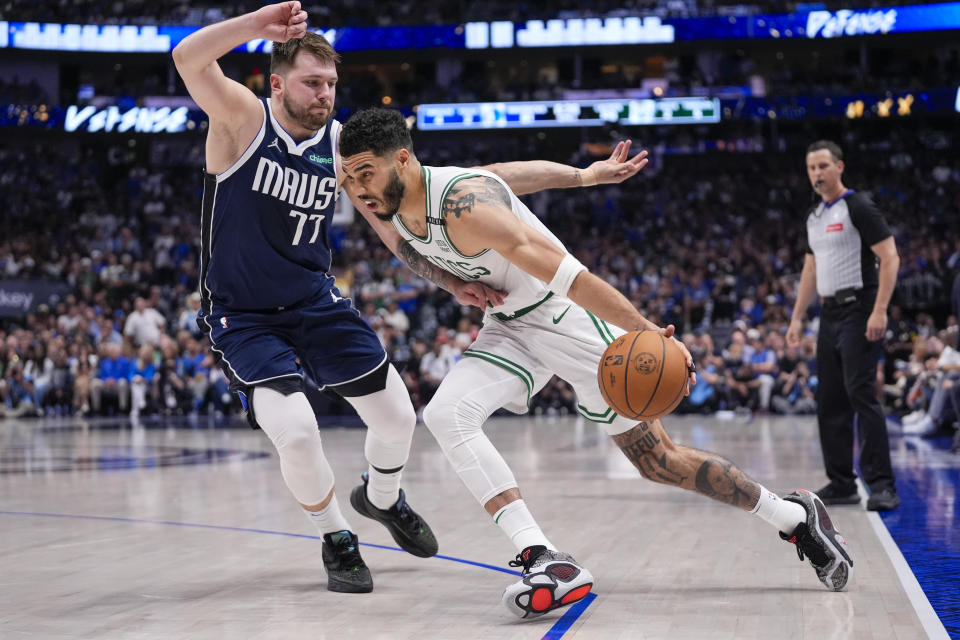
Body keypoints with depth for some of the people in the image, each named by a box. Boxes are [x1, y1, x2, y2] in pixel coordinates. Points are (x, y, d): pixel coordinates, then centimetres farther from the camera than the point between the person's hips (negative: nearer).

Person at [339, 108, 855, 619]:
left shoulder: (463, 205, -30)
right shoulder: (393, 217, -4)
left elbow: (563, 273, -35)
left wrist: (647, 332, -40)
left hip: (570, 317, -7)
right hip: (511, 327, 7)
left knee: (658, 460, -1)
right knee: (445, 415, -19)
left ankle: (796, 516, 21)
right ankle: (545, 561, -20)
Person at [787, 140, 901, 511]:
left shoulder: (858, 208, -8)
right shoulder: (814, 216, 16)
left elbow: (890, 257, -14)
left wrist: (880, 311, -21)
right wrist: (797, 318, 18)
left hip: (858, 311, -8)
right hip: (831, 314, 8)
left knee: (860, 394, -14)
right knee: (829, 401, 7)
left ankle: (882, 486, -11)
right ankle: (841, 484, 14)